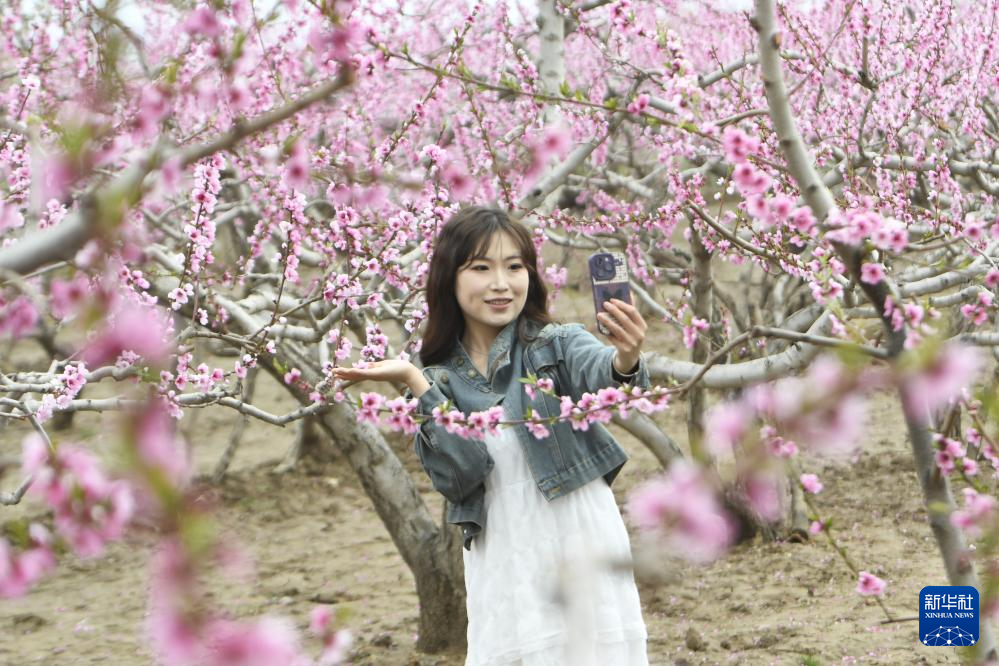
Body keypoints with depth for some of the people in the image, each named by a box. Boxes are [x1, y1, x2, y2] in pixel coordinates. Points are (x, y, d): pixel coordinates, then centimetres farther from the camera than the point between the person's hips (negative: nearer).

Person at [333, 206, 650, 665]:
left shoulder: (559, 345, -2)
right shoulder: (440, 380, 5)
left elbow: (598, 371, -25)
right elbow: (458, 477, -9)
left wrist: (625, 362, -48)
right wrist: (415, 383, -16)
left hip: (586, 558, -2)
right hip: (505, 576, 2)